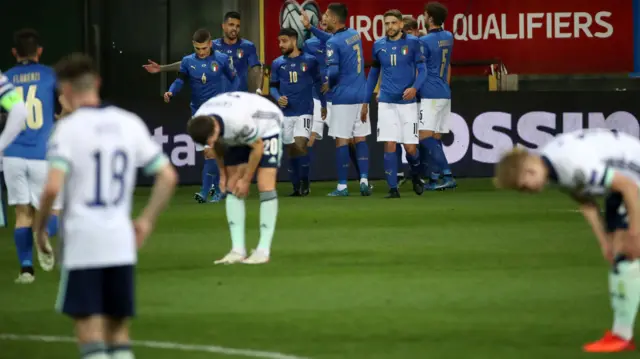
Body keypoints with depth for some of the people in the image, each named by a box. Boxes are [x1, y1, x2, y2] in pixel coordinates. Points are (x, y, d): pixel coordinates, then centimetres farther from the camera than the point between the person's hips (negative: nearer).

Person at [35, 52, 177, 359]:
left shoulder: (68, 128, -9)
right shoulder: (130, 123, 7)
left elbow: (52, 187, -19)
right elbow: (168, 176, 7)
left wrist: (39, 228, -3)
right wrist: (146, 221, 14)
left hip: (82, 244, -5)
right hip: (122, 244, 5)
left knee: (89, 331, -3)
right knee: (119, 331, 13)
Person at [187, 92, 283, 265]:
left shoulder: (239, 121, -44)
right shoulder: (199, 124, -24)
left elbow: (257, 147, -25)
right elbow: (216, 146, 0)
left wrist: (246, 180, -16)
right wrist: (223, 173, 4)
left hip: (267, 127, -6)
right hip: (237, 137, 6)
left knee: (265, 186, -17)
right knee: (232, 188, -4)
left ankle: (264, 250, -15)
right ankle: (238, 250, -4)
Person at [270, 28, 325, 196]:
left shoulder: (310, 61, -1)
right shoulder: (277, 63, 4)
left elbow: (318, 83, 10)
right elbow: (273, 86, 10)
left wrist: (323, 104, 13)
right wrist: (278, 98, -10)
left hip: (305, 112, -3)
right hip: (286, 112, 3)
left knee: (300, 144, -18)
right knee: (292, 149, 6)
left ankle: (304, 181, -6)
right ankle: (296, 187, 14)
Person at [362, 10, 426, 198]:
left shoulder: (413, 42, -1)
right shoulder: (379, 45, 6)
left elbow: (422, 70, -2)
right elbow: (373, 74, 16)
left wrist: (415, 87, -22)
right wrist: (365, 101, 15)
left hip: (407, 102, -2)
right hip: (386, 102, 2)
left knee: (410, 147, -1)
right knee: (389, 145, -6)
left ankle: (416, 177, 29)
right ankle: (393, 188, -1)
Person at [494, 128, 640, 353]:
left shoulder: (575, 163, -34)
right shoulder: (552, 167, -4)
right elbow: (585, 201, 10)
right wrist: (604, 240, 8)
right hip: (621, 176, 10)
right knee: (617, 257, 7)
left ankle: (621, 335, -12)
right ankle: (621, 333, 8)